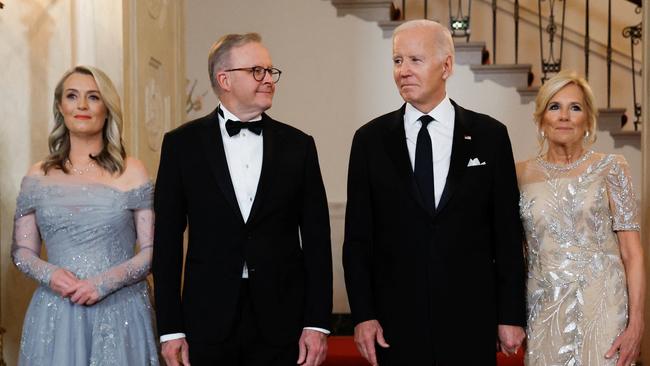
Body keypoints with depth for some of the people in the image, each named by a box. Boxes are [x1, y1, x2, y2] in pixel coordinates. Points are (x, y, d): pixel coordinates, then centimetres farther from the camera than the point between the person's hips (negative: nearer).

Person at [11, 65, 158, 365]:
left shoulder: (131, 173, -1)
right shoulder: (38, 177, 5)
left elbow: (152, 250, -2)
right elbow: (22, 250, 10)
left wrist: (105, 282, -15)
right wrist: (48, 274, -10)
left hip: (119, 312, -1)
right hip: (56, 314, 2)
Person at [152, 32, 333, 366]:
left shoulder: (297, 145, 3)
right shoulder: (182, 144, 0)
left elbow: (316, 238, 2)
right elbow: (167, 239, 0)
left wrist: (317, 324, -2)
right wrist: (170, 329, -2)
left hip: (282, 323, 1)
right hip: (209, 322, -1)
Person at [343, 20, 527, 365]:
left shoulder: (489, 135, 1)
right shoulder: (370, 139, 1)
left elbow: (507, 233, 1)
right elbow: (358, 237, 2)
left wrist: (511, 315, 0)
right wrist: (363, 314, -4)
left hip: (470, 321, 0)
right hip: (396, 321, 0)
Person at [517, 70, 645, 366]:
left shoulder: (610, 168, -2)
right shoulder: (521, 174, 5)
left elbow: (632, 252, -5)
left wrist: (636, 323, -13)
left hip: (601, 308, -2)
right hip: (544, 310, 2)